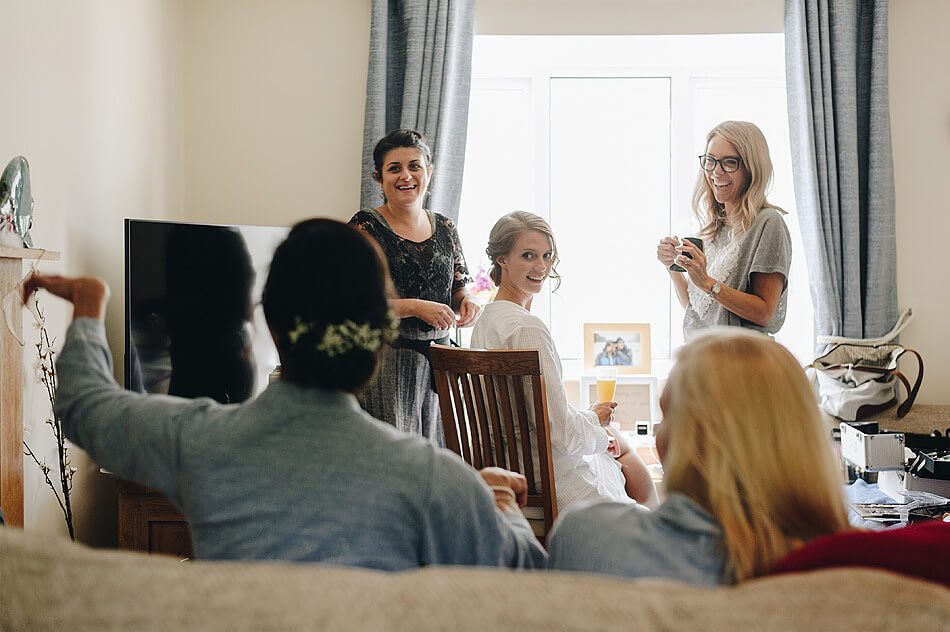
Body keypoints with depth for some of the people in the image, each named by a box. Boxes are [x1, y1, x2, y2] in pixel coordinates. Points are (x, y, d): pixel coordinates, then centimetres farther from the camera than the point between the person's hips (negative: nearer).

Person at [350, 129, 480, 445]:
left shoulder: (444, 228, 12)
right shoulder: (367, 226, -4)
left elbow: (458, 287, 22)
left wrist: (467, 301, -2)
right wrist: (417, 307, -19)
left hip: (439, 357, 5)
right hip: (385, 359, -5)